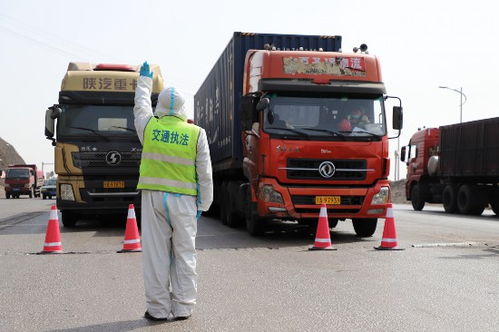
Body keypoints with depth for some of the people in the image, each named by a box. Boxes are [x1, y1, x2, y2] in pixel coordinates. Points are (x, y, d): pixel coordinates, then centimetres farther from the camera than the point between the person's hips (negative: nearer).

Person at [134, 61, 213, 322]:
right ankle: (182, 308, 11)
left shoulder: (149, 127, 1)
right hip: (184, 200, -1)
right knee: (184, 254, 7)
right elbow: (205, 174, 0)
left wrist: (145, 80, 41)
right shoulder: (196, 133, -2)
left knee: (156, 254, 4)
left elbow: (141, 106, 25)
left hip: (153, 196, 1)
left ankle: (158, 309, 9)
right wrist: (203, 204, 9)